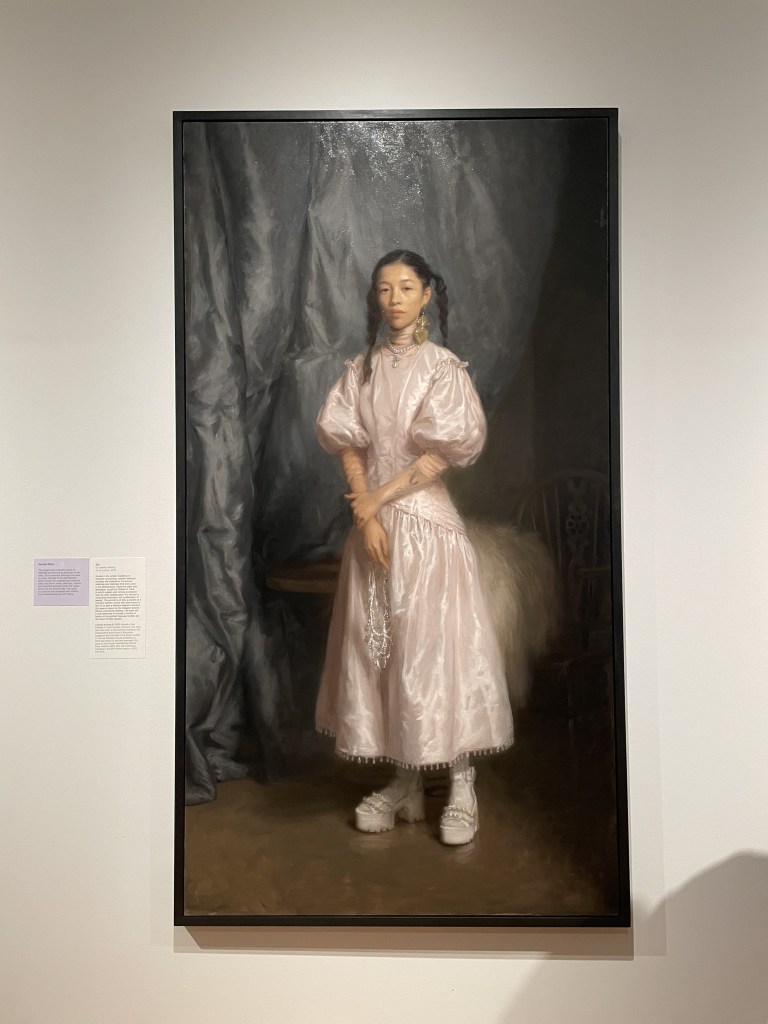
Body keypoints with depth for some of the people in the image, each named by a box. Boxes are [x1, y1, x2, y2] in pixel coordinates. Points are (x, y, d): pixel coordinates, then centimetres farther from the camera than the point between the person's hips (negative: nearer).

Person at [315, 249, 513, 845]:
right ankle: (406, 784, 19)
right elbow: (349, 446, 3)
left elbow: (444, 453, -9)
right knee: (378, 650, 7)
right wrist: (366, 517, -10)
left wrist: (380, 498, -10)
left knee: (437, 647, -3)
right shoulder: (361, 369, 10)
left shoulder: (443, 365, -2)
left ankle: (462, 789, 9)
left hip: (427, 523, -4)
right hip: (373, 522, 5)